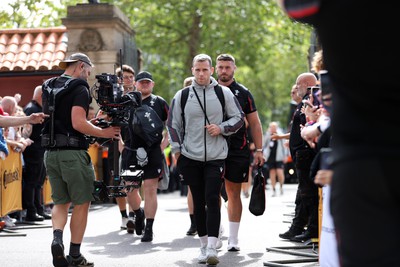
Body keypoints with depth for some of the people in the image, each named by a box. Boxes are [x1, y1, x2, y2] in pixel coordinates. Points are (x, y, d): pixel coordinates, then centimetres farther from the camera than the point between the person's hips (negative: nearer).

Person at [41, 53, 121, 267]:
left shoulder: (48, 87, 14)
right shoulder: (79, 88, -10)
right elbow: (78, 123, -20)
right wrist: (104, 133, -10)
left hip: (50, 152, 7)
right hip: (73, 153, -7)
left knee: (60, 202, 16)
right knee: (81, 203, 5)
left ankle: (57, 239, -10)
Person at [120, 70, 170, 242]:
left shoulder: (159, 102, 6)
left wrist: (164, 143, -1)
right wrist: (121, 142, 9)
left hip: (153, 153, -2)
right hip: (130, 152, 3)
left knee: (150, 189, -4)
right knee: (129, 189, 5)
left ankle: (149, 229, 1)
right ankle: (138, 213, 35)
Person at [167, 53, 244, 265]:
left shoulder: (224, 93, 2)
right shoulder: (182, 95, 5)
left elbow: (238, 118, 9)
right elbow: (173, 124, 12)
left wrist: (221, 128, -8)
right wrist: (176, 150, 6)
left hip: (216, 157, -2)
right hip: (190, 157, 2)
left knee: (212, 200, -12)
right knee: (198, 202, 7)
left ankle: (212, 248, -13)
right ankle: (204, 247, 17)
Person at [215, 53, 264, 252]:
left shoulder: (243, 93, 7)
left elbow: (254, 123, 9)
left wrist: (258, 150, 3)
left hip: (238, 151, 0)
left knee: (234, 194, 5)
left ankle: (233, 238, 11)